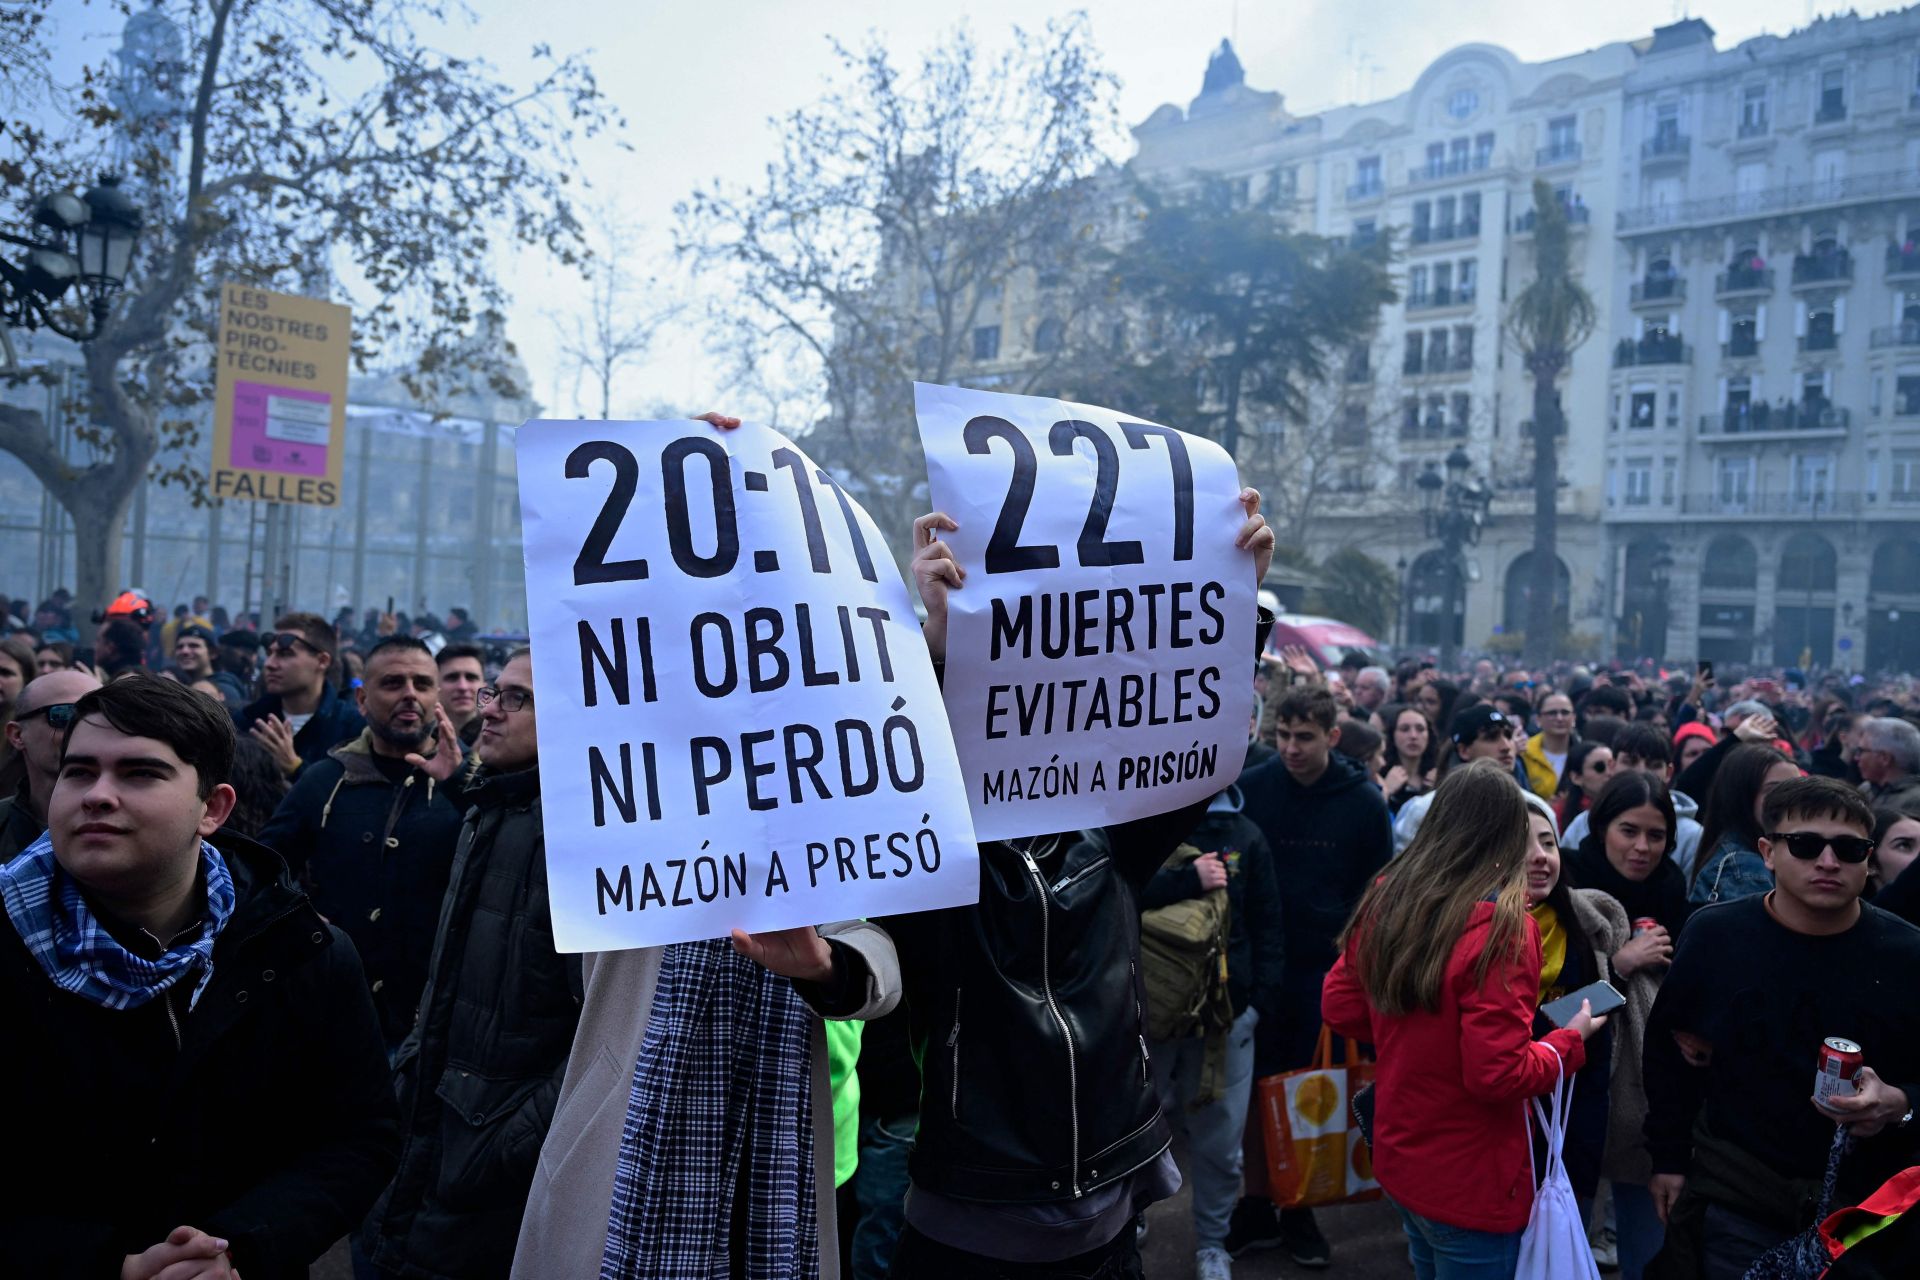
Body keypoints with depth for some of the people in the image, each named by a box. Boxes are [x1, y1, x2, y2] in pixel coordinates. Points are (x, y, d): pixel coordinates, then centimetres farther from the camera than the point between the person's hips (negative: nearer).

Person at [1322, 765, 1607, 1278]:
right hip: (1469, 1185, -6)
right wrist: (1571, 1040, -8)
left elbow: (1340, 1009, 5)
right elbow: (1500, 1075, -24)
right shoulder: (1501, 926, -24)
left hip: (1397, 1160, 6)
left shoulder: (1384, 900, -3)